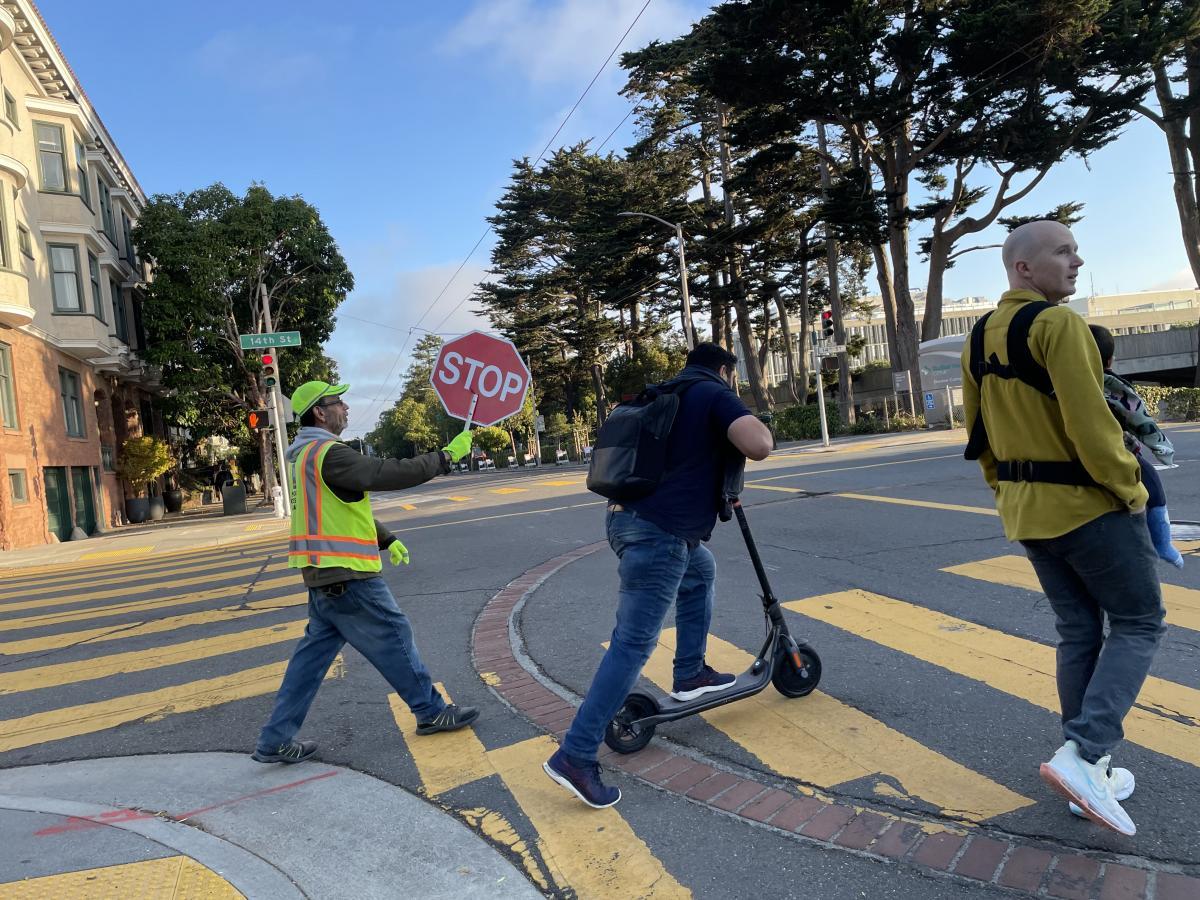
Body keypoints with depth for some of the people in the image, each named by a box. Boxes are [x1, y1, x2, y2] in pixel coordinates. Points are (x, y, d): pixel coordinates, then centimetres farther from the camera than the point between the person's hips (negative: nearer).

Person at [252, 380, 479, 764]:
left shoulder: (307, 455, 15)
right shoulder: (329, 454, -18)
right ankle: (431, 711, 17)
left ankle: (276, 739, 17)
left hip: (323, 575, 10)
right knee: (394, 637, 3)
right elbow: (391, 474, -25)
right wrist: (447, 456, -16)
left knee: (314, 652, 13)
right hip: (347, 577, -10)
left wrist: (387, 539, 25)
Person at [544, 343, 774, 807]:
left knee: (701, 571, 32)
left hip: (628, 517, 9)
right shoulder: (716, 394, -1)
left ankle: (689, 674, 37)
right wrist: (752, 421, 6)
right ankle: (574, 756, -9)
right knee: (633, 643, -8)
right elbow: (759, 446, -17)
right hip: (659, 533, -9)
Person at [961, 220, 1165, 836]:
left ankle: (1091, 772, 23)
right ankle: (1080, 752, -5)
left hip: (1026, 508, 8)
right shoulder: (1059, 323, -17)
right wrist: (1131, 490, -11)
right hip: (1087, 503, -8)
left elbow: (979, 430, 13)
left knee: (1077, 630, 16)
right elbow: (1089, 421, -23)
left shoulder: (978, 339, 9)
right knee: (1138, 624, 7)